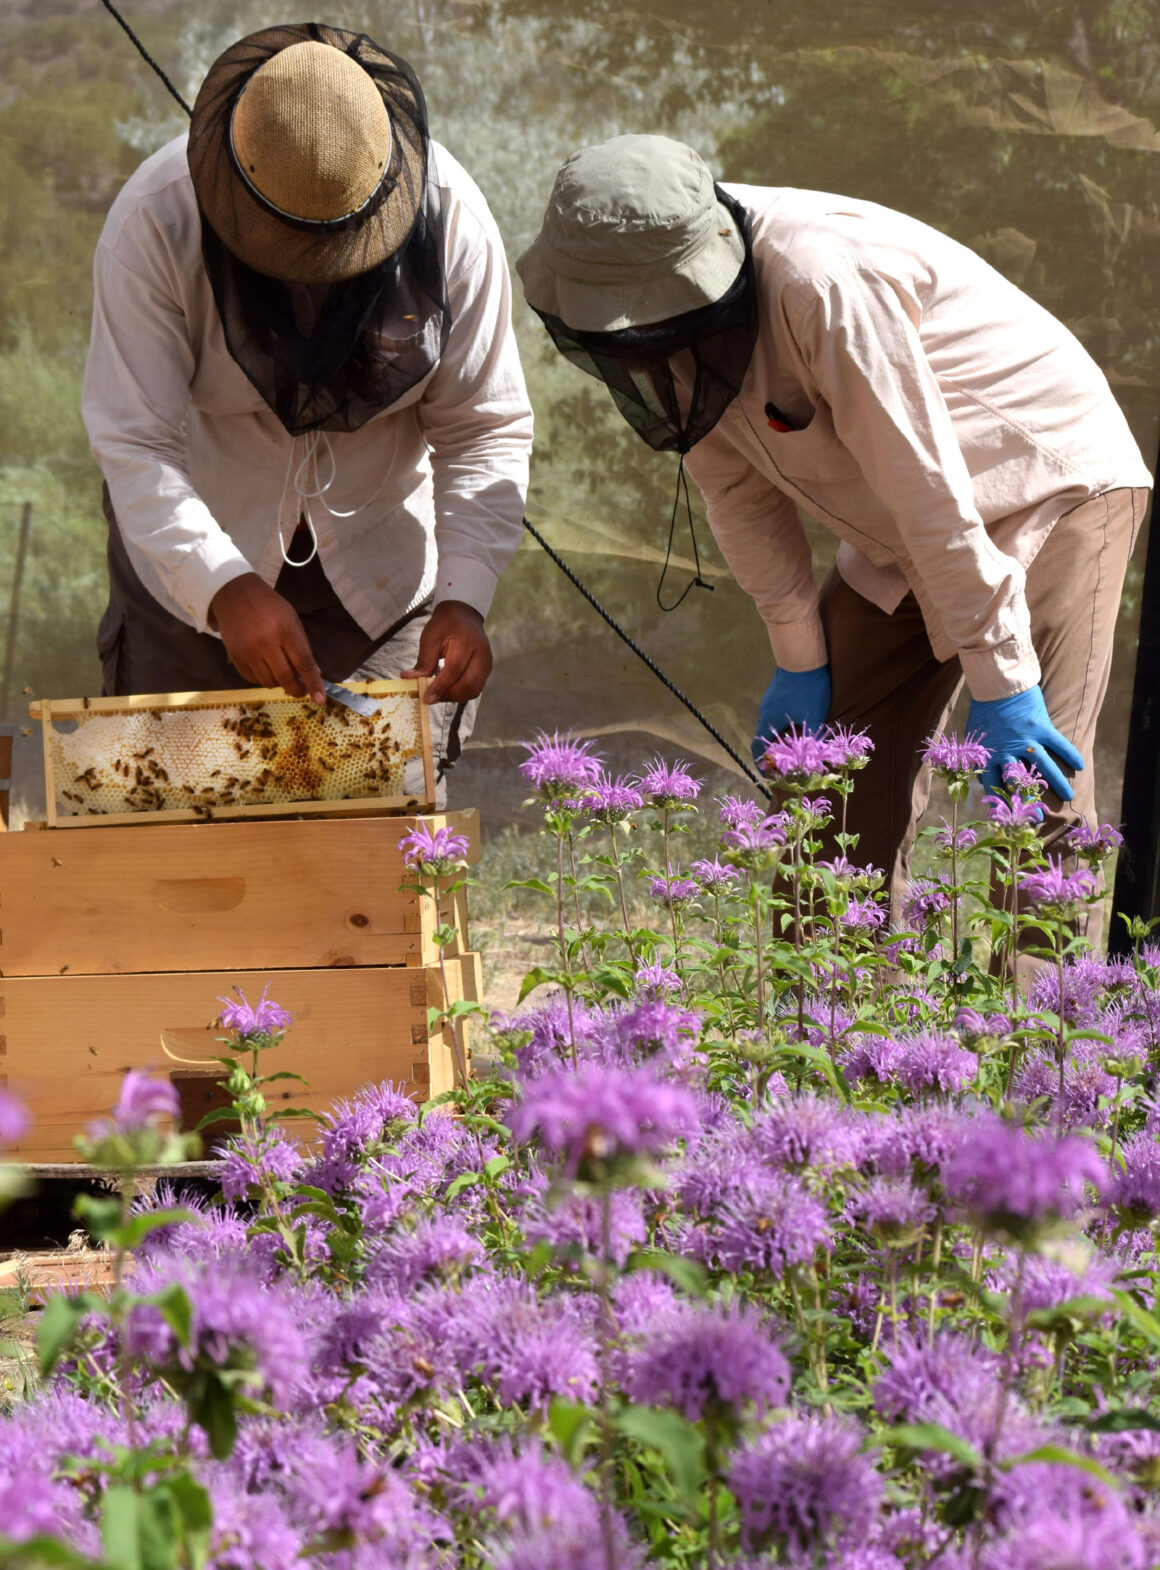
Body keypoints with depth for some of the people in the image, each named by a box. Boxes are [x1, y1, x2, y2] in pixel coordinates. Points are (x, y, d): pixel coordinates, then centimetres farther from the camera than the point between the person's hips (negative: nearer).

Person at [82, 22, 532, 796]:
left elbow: (485, 429, -13)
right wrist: (225, 590, -43)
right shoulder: (156, 219, -27)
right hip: (195, 551, -1)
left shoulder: (450, 216, -21)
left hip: (383, 561, 1)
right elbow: (135, 441, -28)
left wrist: (464, 596, -27)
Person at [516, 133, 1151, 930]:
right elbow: (738, 485, 1)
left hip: (1053, 484, -8)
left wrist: (1000, 684, -26)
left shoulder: (822, 282, -34)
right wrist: (800, 656, 1)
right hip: (896, 538, 8)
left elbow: (927, 484, -31)